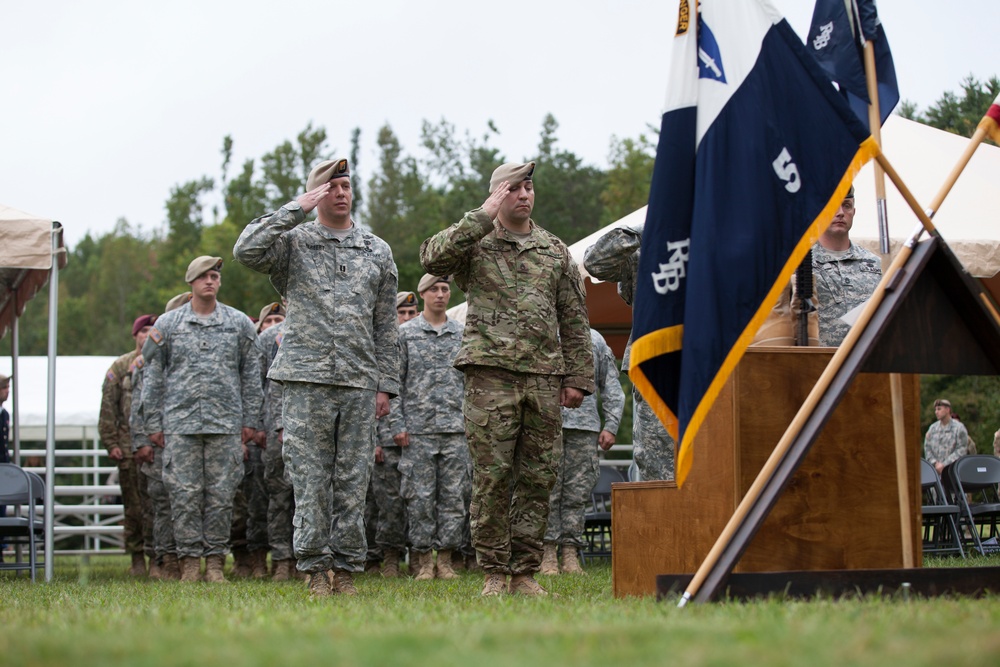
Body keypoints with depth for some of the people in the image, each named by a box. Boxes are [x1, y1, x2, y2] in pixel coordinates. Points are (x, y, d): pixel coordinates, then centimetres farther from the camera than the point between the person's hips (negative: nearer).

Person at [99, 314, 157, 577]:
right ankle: (137, 557, 11)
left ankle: (156, 557, -5)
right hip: (129, 444, 1)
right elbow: (108, 408, 7)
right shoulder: (121, 366, 10)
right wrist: (111, 443, 0)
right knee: (133, 504, 3)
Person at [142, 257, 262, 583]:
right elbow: (153, 377, 10)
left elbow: (251, 375, 12)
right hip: (180, 422, 0)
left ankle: (216, 559, 7)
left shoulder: (239, 323, 10)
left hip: (226, 422, 0)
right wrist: (154, 423, 4)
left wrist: (250, 421, 7)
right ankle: (189, 560, 3)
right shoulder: (167, 324, 8)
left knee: (221, 493, 0)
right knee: (185, 493, -3)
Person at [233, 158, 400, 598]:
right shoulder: (293, 243, 5)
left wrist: (385, 384, 8)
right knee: (310, 479, -2)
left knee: (353, 481, 3)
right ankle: (315, 569, 4)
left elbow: (385, 326, 14)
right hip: (306, 380, -3)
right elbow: (246, 251, -16)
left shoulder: (377, 251, 14)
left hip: (360, 383, 3)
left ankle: (346, 569, 9)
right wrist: (298, 209, -12)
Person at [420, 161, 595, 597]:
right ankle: (495, 573, 2)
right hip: (490, 375, -3)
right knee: (492, 478, -5)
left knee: (538, 479, 2)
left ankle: (525, 573, 9)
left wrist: (578, 377, 8)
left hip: (545, 378, 3)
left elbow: (575, 320, 16)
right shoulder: (474, 244, 8)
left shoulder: (555, 251, 17)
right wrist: (484, 216, -12)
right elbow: (432, 258, -15)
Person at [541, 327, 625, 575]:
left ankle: (571, 551, 1)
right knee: (548, 491, -7)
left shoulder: (595, 340, 20)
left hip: (585, 426, 3)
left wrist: (610, 426, 9)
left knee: (578, 492, -1)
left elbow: (612, 387, 19)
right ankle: (548, 554, -6)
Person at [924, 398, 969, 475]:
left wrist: (944, 465, -14)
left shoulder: (959, 427, 0)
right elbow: (927, 448, 12)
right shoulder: (933, 428, 14)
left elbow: (961, 450, -7)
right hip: (935, 471, 4)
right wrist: (935, 463, -6)